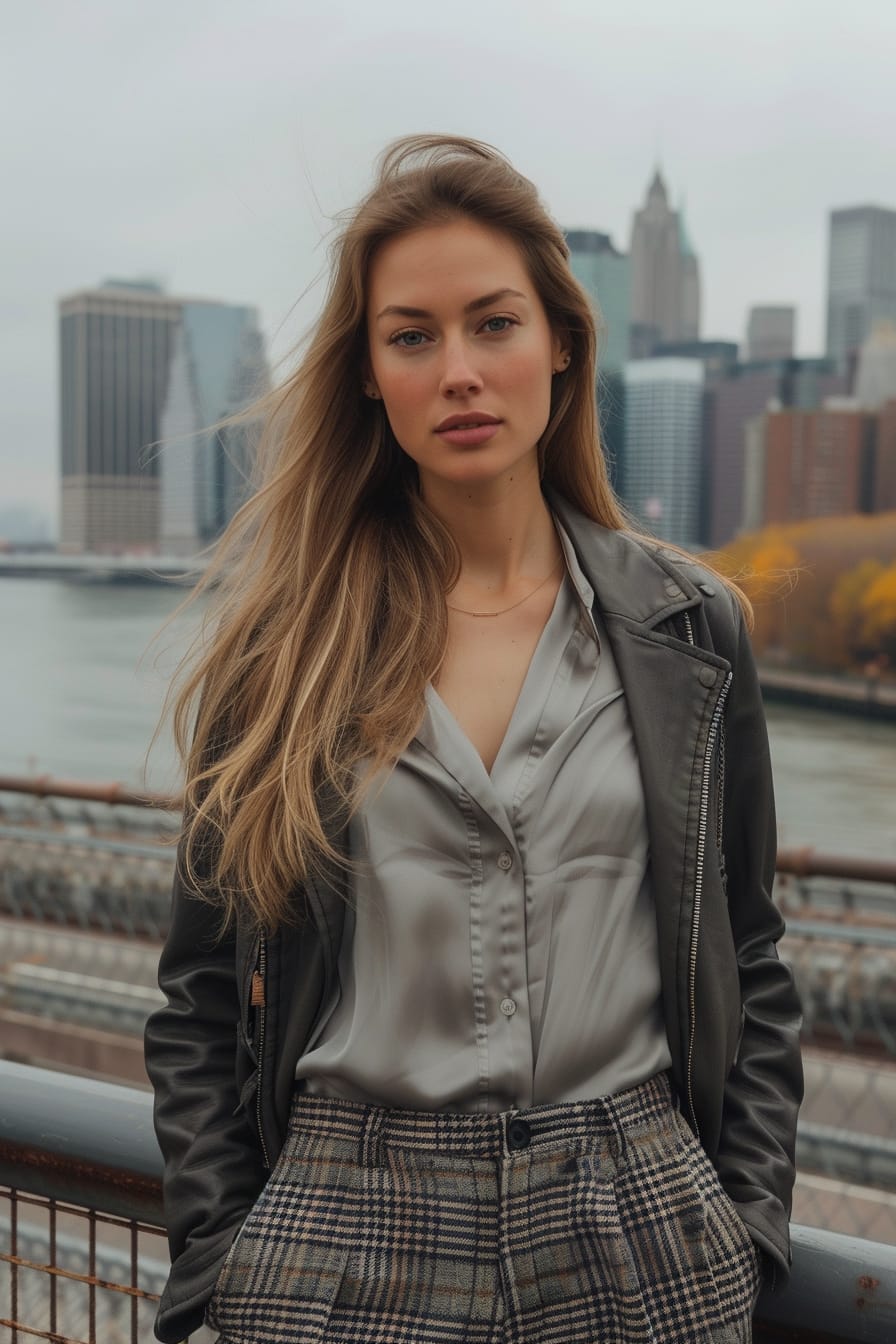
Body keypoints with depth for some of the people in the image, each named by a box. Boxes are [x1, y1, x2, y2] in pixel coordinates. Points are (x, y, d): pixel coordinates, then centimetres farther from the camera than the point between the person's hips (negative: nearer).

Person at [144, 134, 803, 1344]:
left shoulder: (690, 627, 0)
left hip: (639, 1237, 1)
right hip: (343, 1232, 0)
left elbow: (750, 968, 7)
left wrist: (747, 1224, 1)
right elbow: (201, 992, 2)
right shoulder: (283, 641, -2)